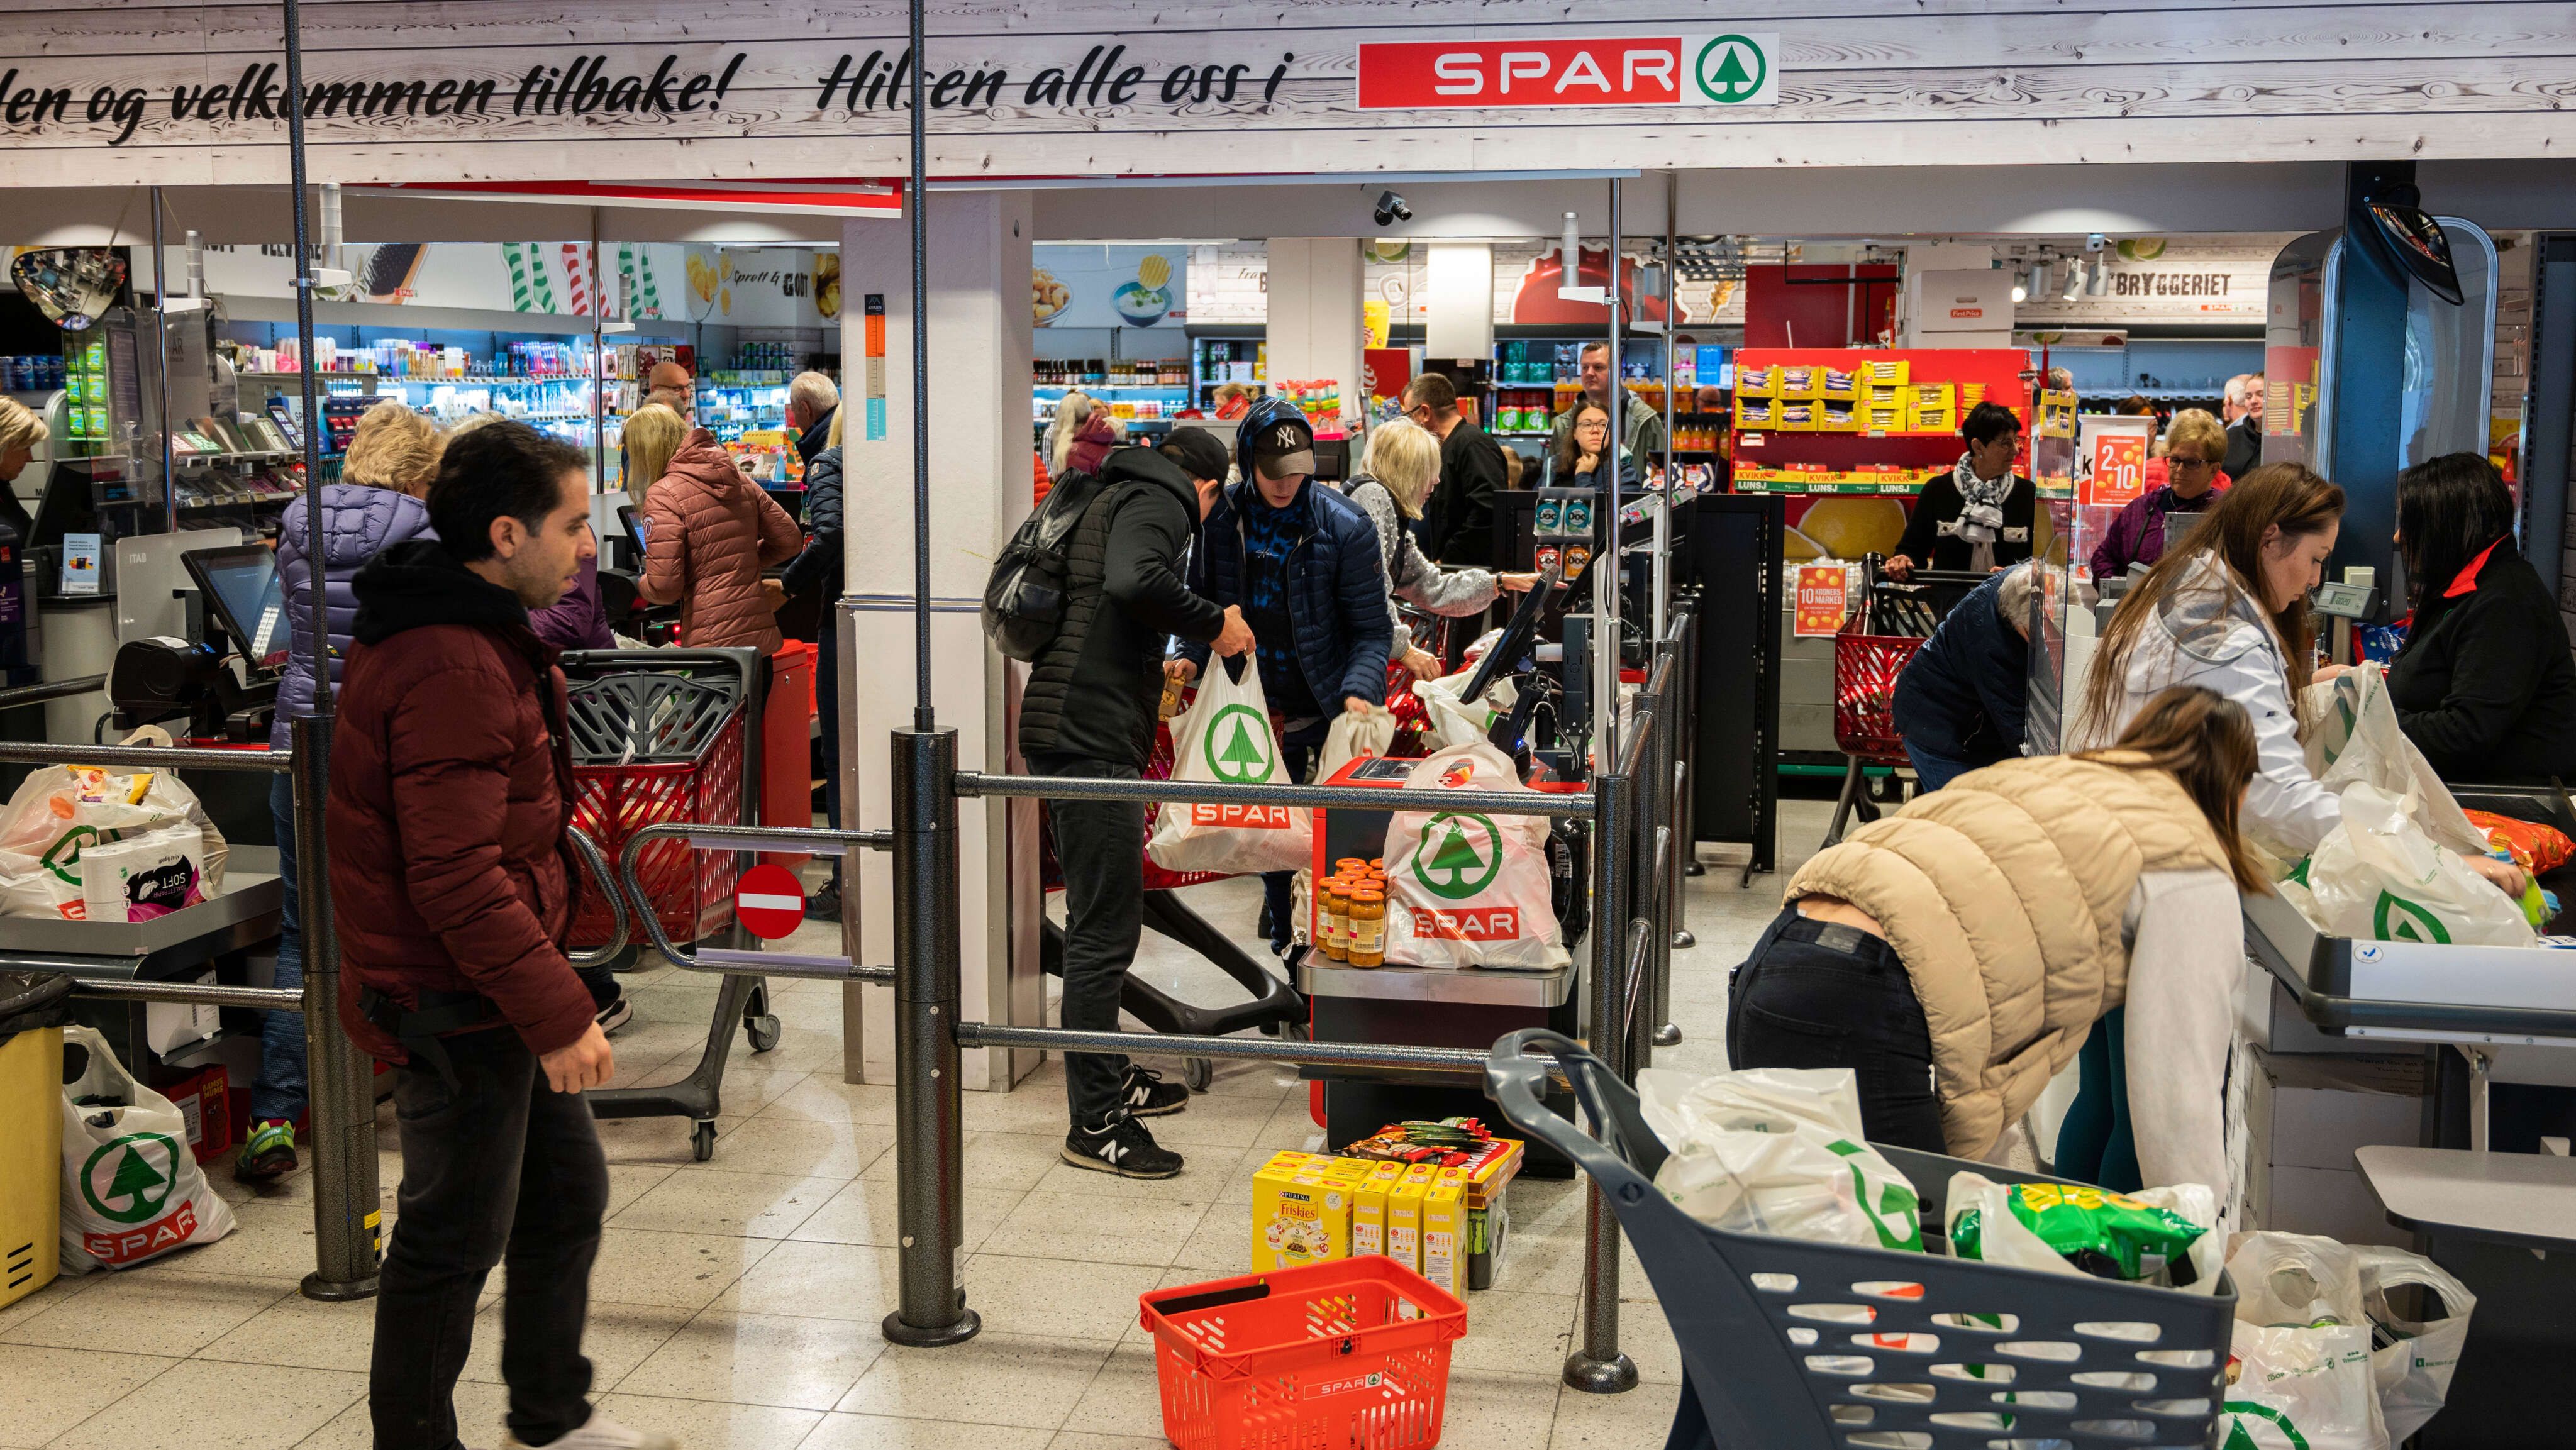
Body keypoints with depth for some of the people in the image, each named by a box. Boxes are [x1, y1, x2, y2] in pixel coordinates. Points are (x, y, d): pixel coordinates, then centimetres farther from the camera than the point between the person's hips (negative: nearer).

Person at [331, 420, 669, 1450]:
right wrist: (558, 1013, -24)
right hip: (457, 1004, -11)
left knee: (567, 1195, 19)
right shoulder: (452, 669, -24)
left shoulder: (466, 633, 11)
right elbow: (457, 879, -28)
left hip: (495, 991, 11)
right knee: (456, 1239, 3)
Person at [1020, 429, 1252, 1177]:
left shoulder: (1116, 497, 23)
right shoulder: (1159, 501, -6)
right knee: (1106, 929, -6)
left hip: (1064, 729, 11)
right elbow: (1136, 582, -26)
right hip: (1094, 737, -11)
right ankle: (1096, 1125, -1)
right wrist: (1216, 624, -14)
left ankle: (1111, 1077, 35)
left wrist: (1160, 662, 36)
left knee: (1098, 922, 21)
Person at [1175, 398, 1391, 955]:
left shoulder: (1344, 527, -11)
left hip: (1328, 714, -3)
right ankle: (1286, 942, 29)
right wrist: (1191, 657, -7)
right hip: (1256, 710, 4)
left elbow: (1371, 627, -8)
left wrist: (1359, 689, -25)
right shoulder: (1221, 517, -1)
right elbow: (1203, 600, 12)